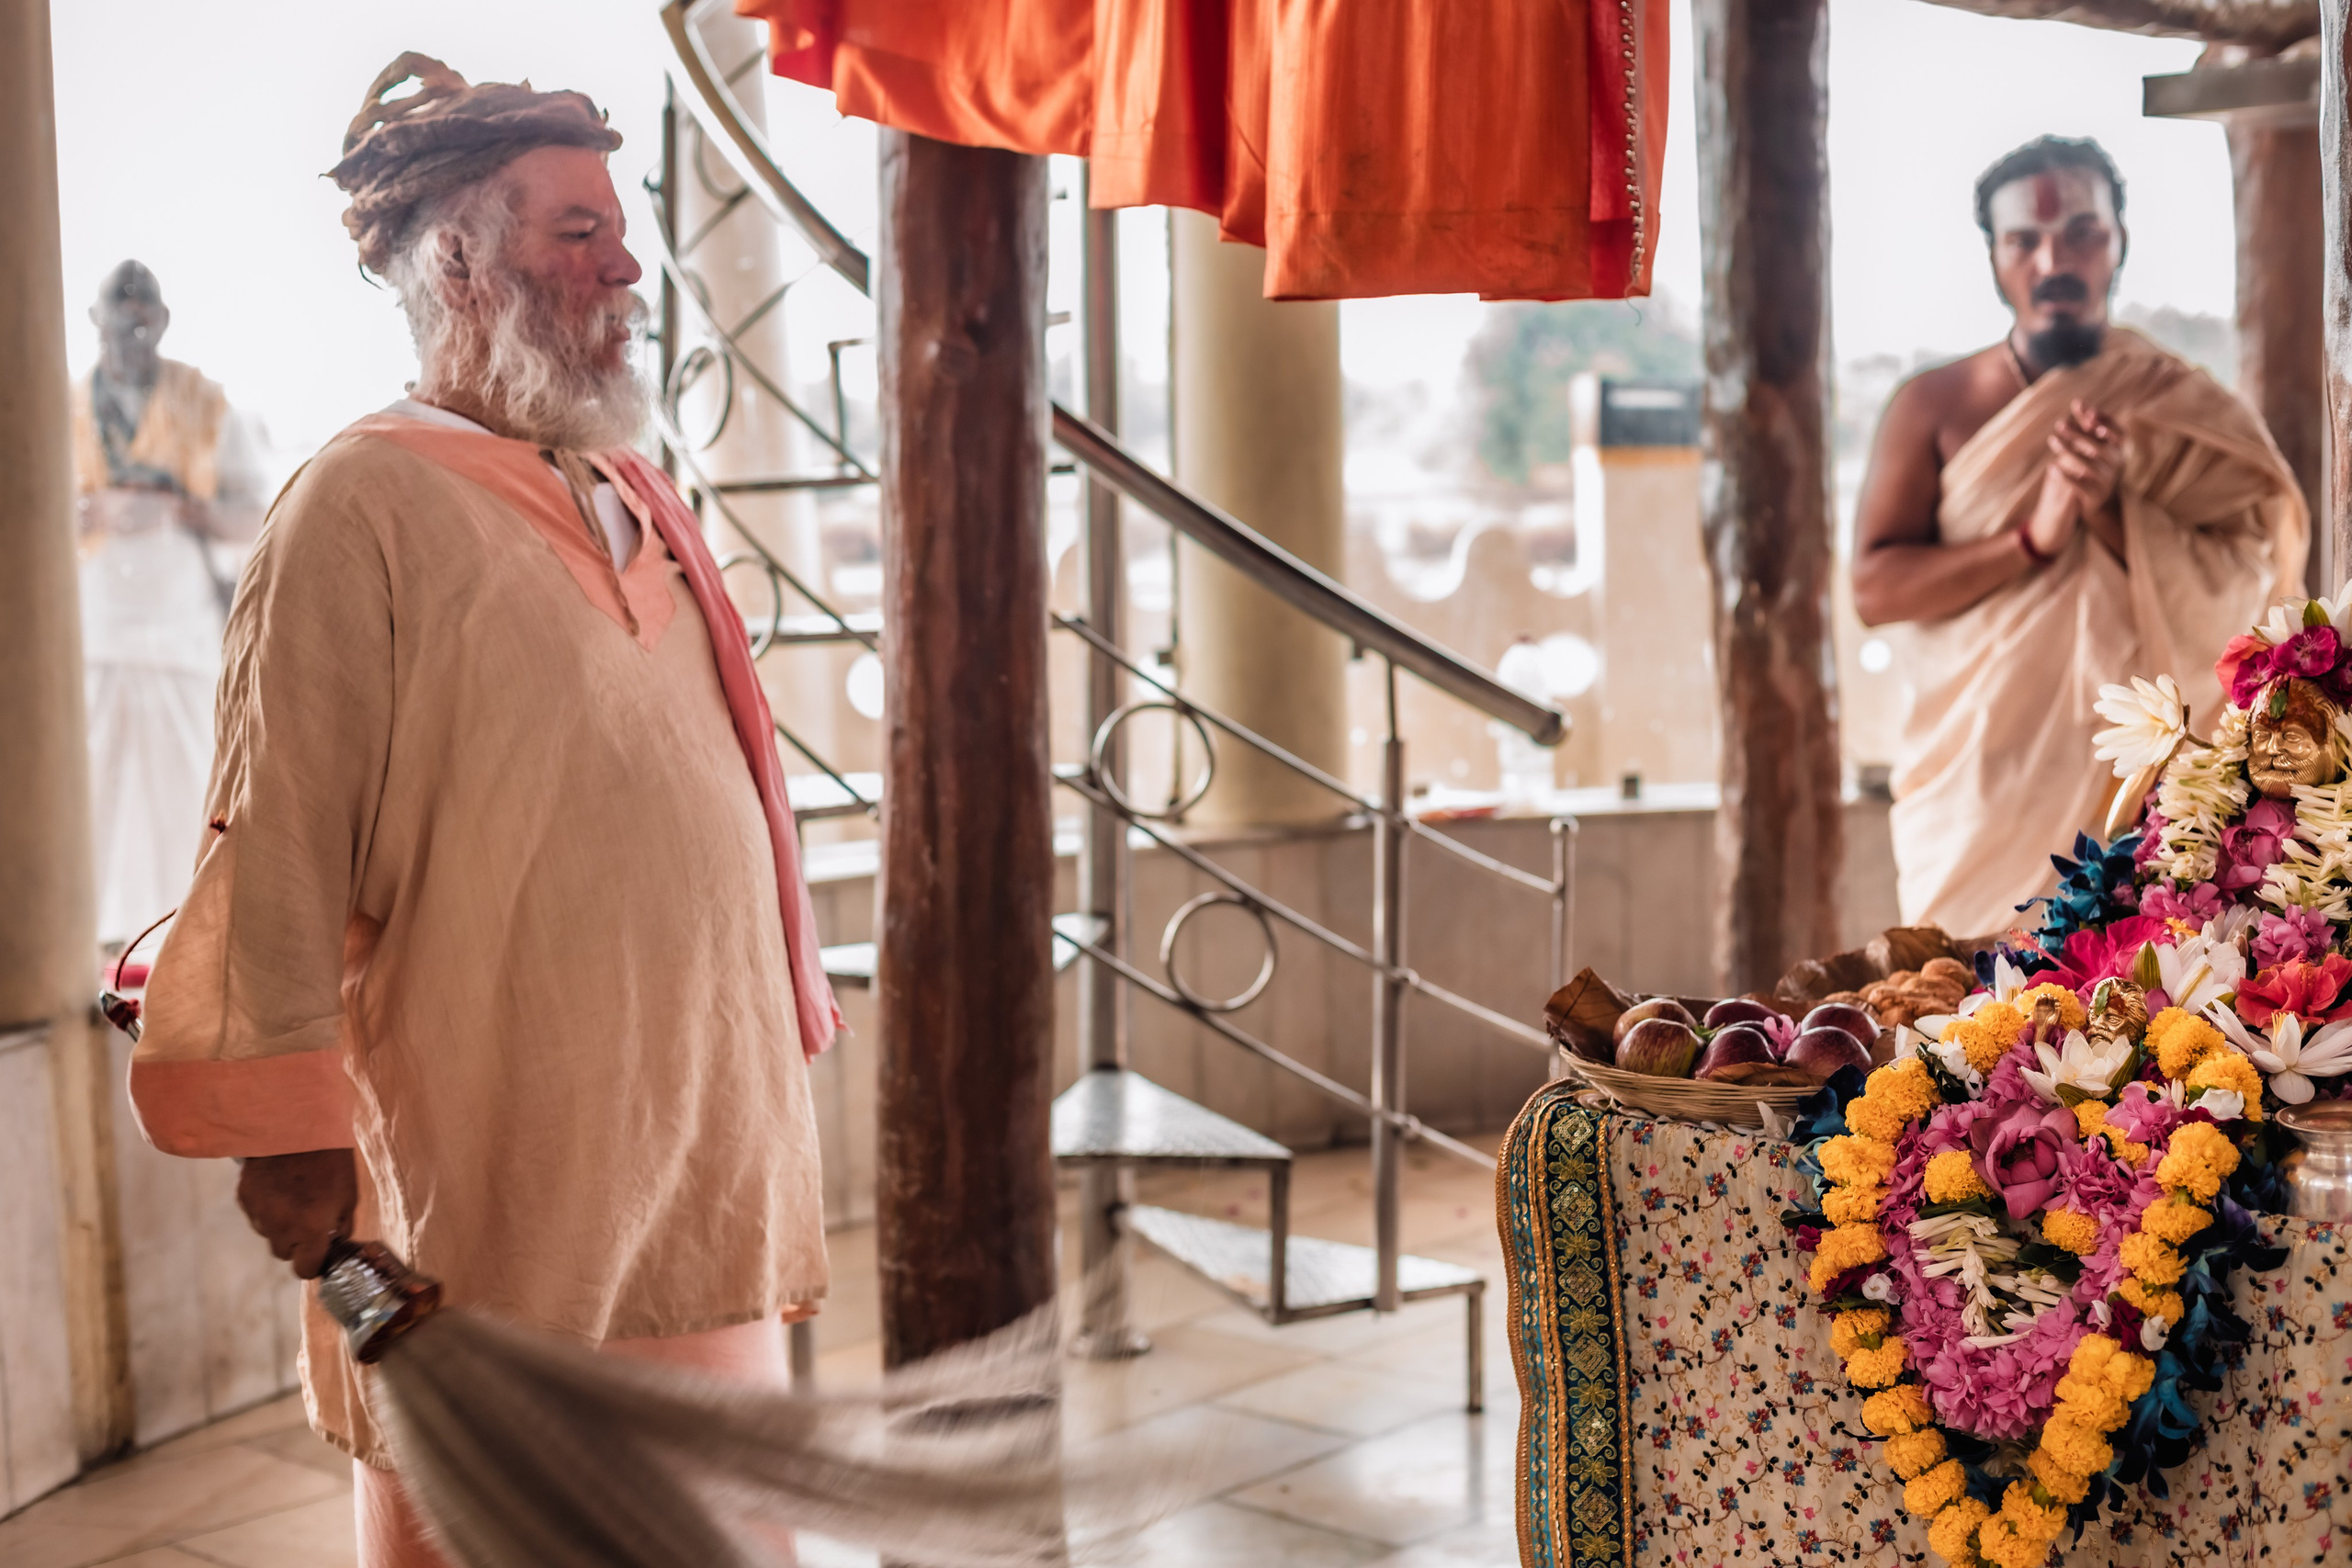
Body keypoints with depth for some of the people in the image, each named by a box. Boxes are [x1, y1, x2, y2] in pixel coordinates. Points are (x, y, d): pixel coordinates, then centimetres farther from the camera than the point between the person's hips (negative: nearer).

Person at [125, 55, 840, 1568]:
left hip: (705, 1132, 7)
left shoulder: (637, 499, 14)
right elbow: (277, 835, -15)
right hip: (497, 1156, -7)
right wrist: (288, 1127, -16)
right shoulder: (366, 505, -11)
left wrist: (788, 1034, 19)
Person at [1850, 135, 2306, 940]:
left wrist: (2111, 510, -15)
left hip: (2135, 780, 0)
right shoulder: (1932, 406, 4)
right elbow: (1875, 587, -4)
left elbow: (2241, 592, -1)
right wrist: (2035, 538, -15)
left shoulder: (2187, 411, 7)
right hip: (1977, 794, 0)